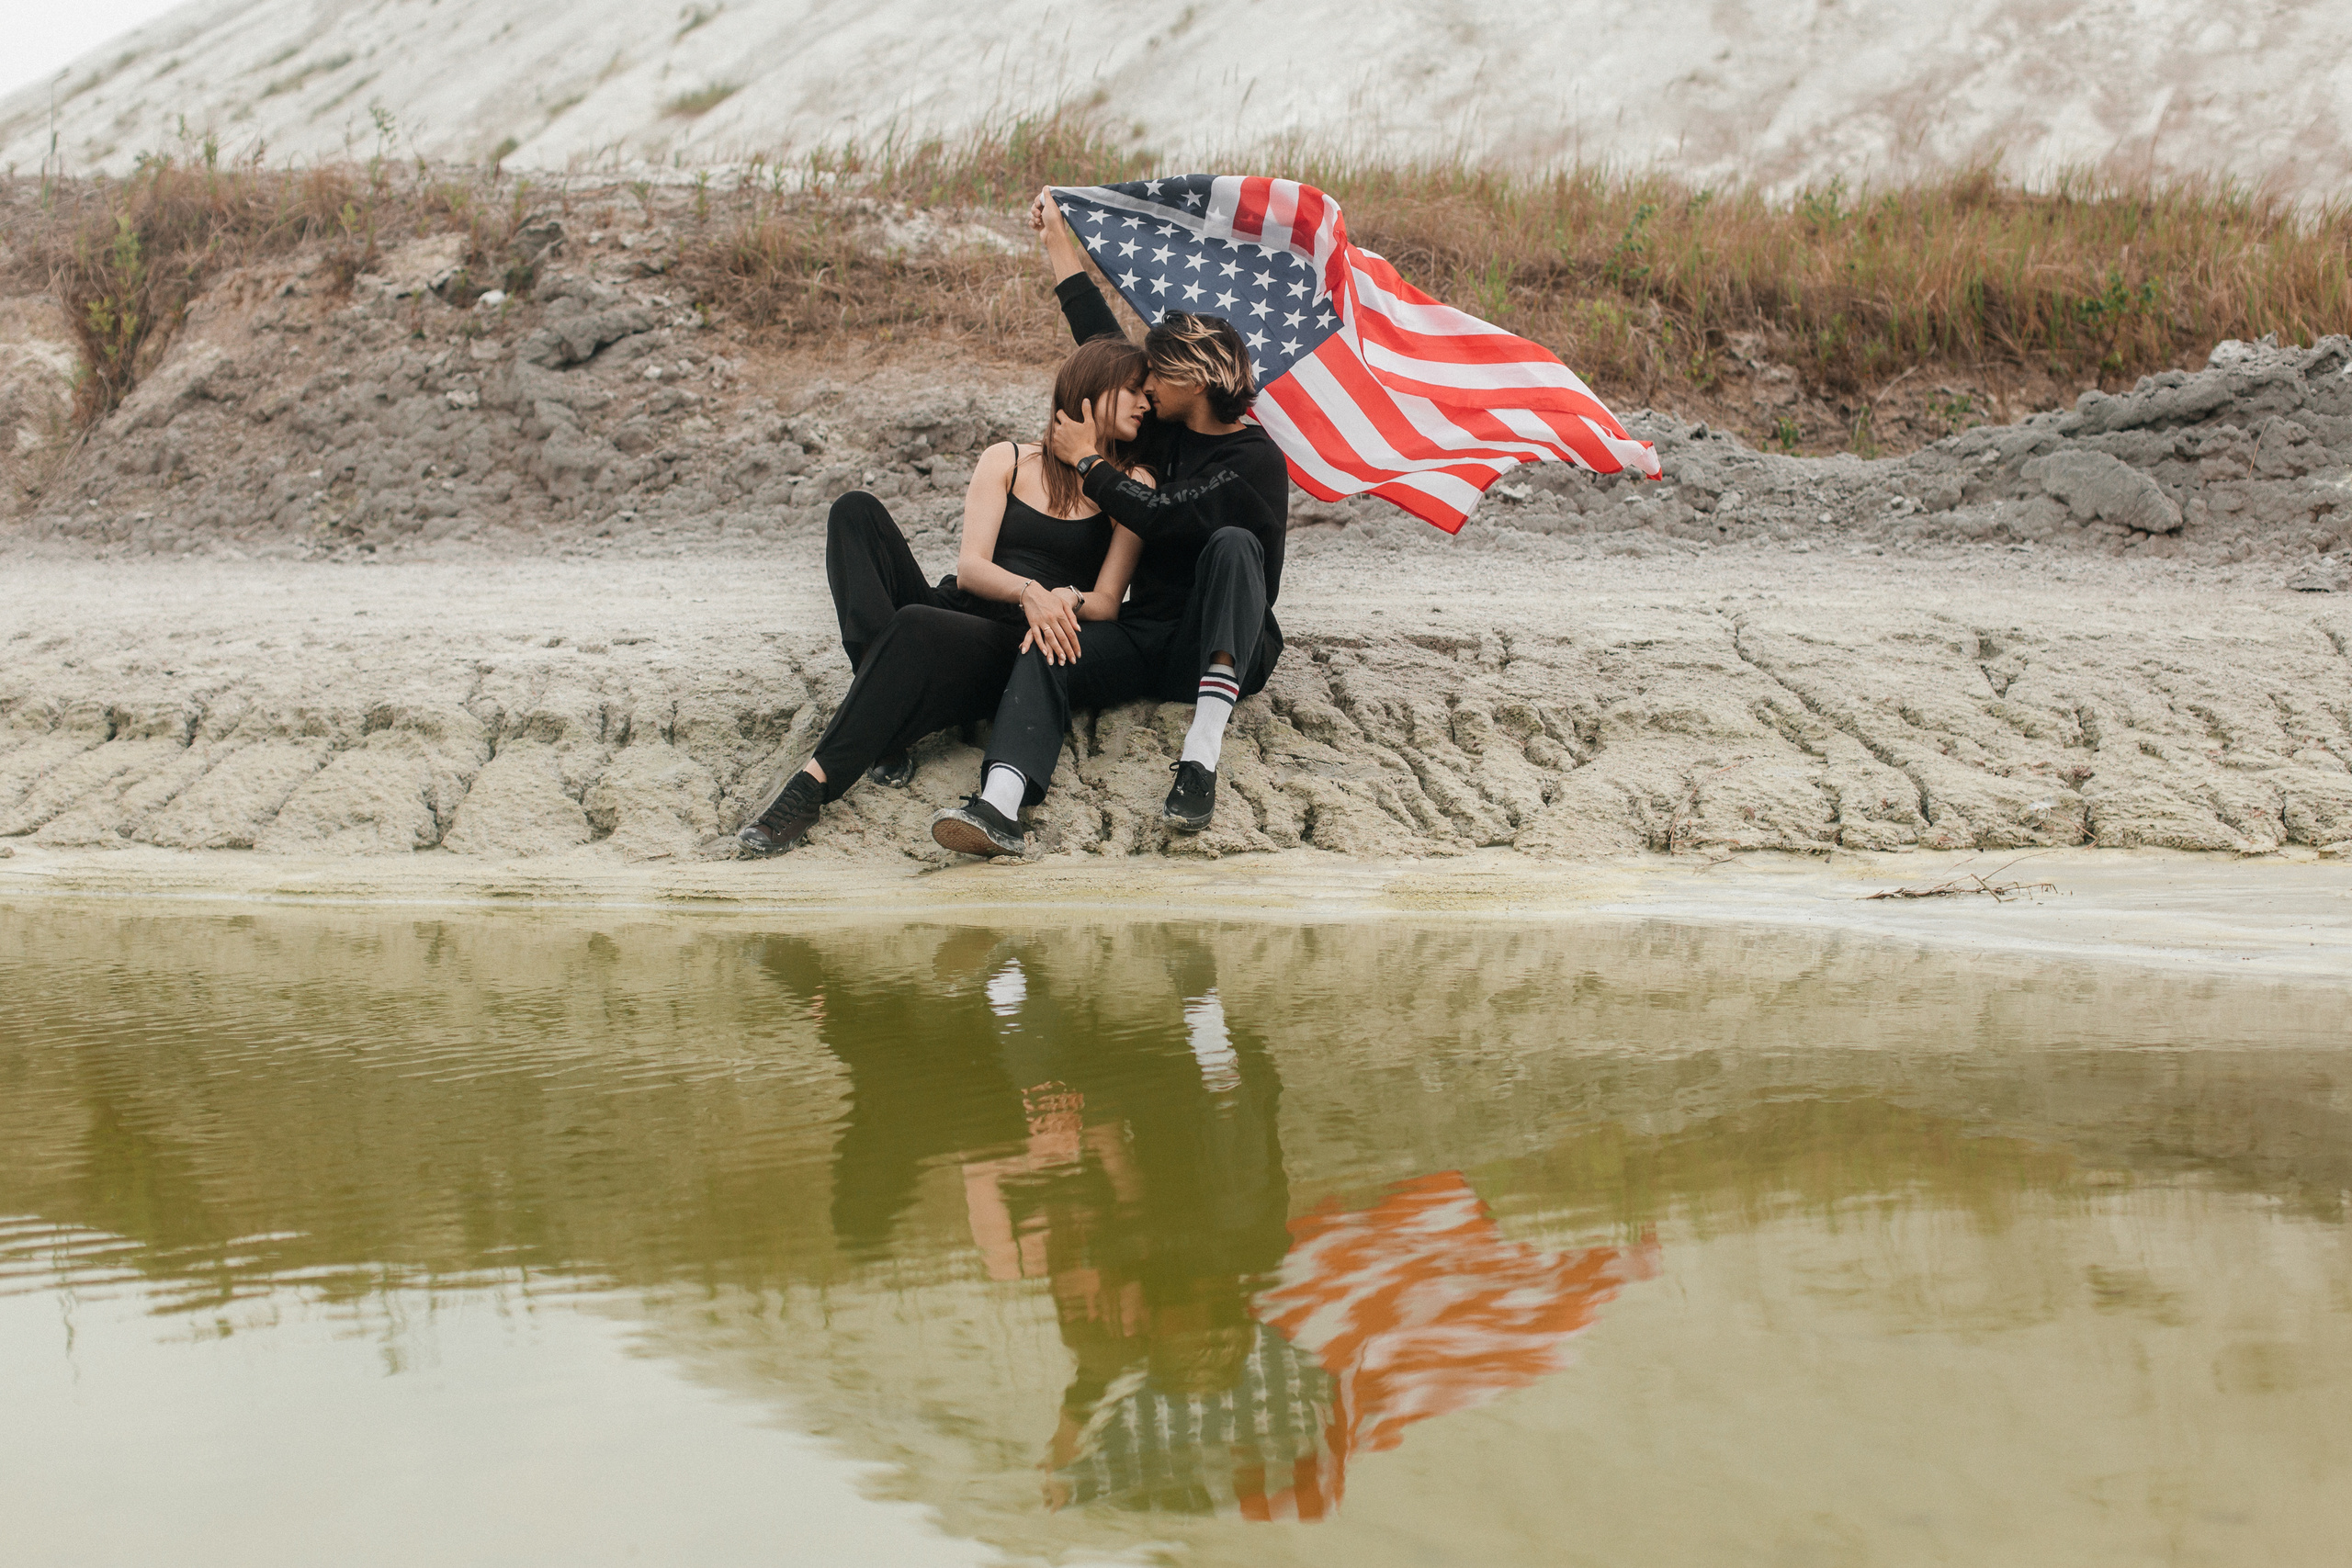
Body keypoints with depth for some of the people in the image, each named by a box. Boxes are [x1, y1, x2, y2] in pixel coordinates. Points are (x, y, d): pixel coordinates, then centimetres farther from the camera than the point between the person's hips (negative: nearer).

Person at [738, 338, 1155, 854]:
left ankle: (812, 787, -40)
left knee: (916, 626, -36)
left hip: (1013, 651, -4)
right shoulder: (1007, 462, 15)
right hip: (953, 611, 4)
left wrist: (1065, 600, -23)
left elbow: (1107, 601, 2)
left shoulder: (1132, 485, 10)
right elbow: (970, 567, 1)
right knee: (856, 510, -18)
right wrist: (1028, 592, -22)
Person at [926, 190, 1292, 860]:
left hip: (1222, 649, -6)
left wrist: (1089, 460, -7)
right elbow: (1105, 341, 20)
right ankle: (1001, 804, -54)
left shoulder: (1256, 462, -9)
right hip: (1145, 638, 6)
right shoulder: (1170, 434, 14)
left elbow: (1160, 516, -21)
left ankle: (1202, 753, -50)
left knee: (1232, 544, -36)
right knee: (1048, 650, -26)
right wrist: (1059, 240, 23)